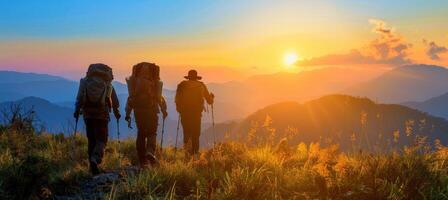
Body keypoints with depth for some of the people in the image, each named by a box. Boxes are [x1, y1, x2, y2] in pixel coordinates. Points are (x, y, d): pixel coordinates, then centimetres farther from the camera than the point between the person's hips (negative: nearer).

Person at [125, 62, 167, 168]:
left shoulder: (135, 81, 5)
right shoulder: (155, 82, -2)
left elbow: (131, 97, 6)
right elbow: (159, 97, -3)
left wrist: (128, 113, 10)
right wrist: (164, 110, 8)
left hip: (138, 111, 2)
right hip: (151, 110, -2)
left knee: (141, 133, 10)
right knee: (151, 132, 8)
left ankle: (143, 161, 11)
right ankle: (150, 151, -20)